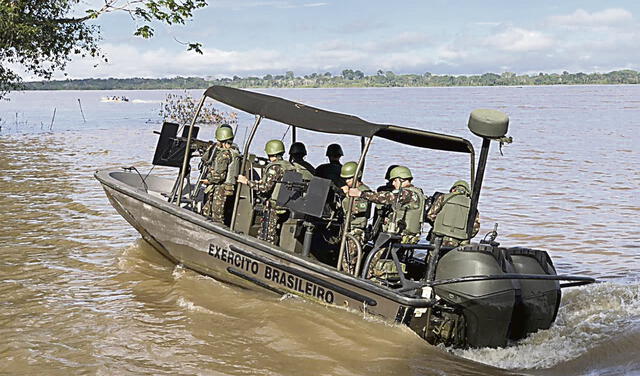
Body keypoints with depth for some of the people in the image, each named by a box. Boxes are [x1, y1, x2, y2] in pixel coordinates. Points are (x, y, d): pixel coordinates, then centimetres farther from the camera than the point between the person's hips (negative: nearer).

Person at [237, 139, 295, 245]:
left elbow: (265, 187, -23)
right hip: (285, 207, 8)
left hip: (273, 207, -8)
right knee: (274, 237, 15)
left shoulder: (274, 167, -16)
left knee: (266, 238, -4)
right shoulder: (289, 166, 10)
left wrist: (247, 181, -16)